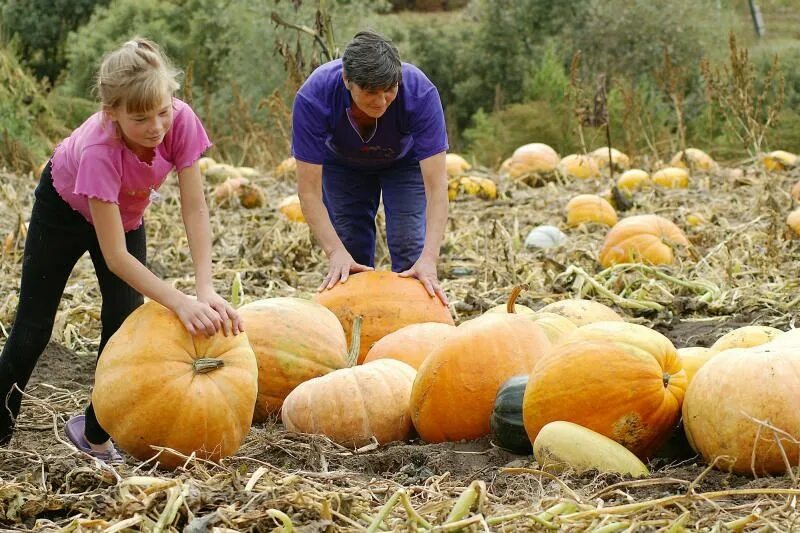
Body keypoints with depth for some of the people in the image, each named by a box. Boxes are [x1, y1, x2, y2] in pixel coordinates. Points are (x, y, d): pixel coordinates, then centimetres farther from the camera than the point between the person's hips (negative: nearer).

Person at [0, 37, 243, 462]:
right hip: (64, 203, -3)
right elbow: (115, 255, -42)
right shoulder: (98, 148, -44)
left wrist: (206, 291, -41)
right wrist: (180, 303, -51)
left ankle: (95, 433, 10)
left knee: (125, 321, -8)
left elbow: (194, 208, -31)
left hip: (126, 212, 3)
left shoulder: (181, 121, -35)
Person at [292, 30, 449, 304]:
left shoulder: (420, 93, -40)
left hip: (405, 160, -1)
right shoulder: (313, 97, -39)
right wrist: (335, 251, -47)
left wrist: (429, 258, -51)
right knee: (353, 254, -6)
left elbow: (436, 185, -40)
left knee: (409, 248, -14)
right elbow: (309, 190, -35)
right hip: (343, 163, 1)